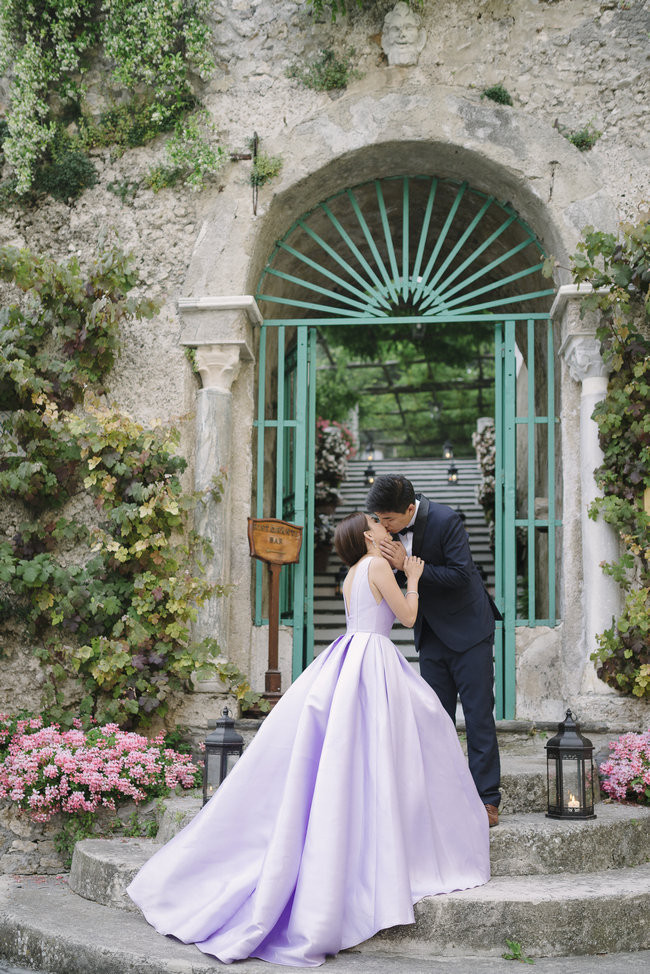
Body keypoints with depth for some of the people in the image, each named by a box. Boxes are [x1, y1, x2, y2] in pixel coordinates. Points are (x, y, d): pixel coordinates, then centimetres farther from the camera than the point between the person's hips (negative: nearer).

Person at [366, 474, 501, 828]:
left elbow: (461, 574, -25)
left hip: (467, 627, -6)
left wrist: (408, 566, -30)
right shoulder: (391, 524, -7)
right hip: (431, 632, 6)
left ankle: (487, 800, 2)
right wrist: (381, 556, -18)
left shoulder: (445, 520, -24)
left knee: (478, 713, -3)